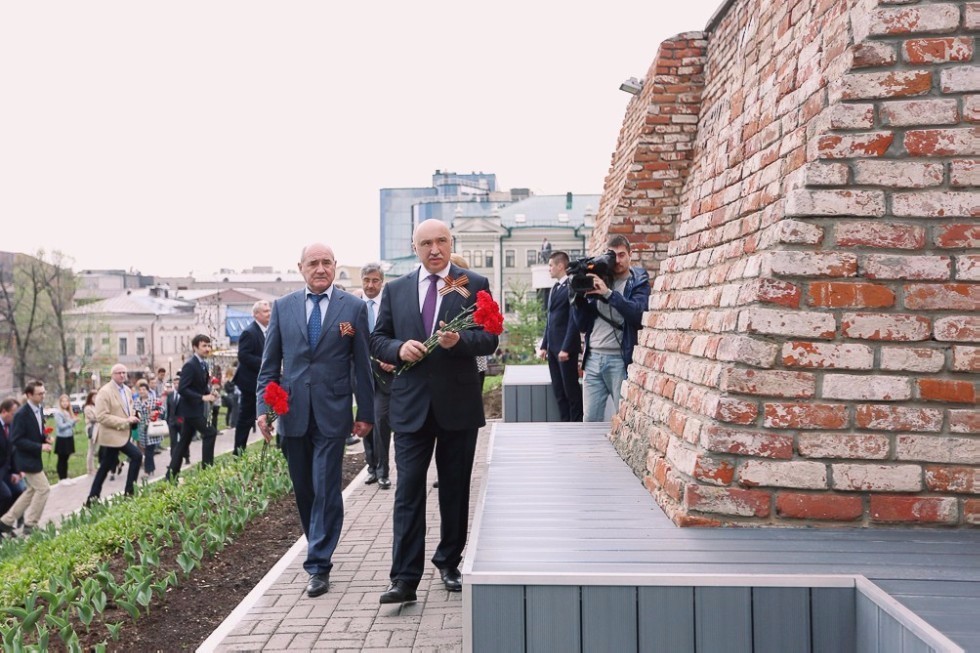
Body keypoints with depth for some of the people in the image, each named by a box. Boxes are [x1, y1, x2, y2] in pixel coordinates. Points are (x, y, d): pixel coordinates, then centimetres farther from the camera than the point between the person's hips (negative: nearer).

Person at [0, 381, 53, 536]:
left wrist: (45, 438, -2)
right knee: (43, 489, -6)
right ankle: (30, 525, 6)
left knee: (32, 490, 16)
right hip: (27, 459, -9)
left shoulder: (39, 408, 5)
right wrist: (40, 447, -24)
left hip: (33, 458, 9)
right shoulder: (21, 414, -21)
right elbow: (16, 440, -22)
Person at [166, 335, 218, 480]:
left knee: (184, 441, 11)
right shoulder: (190, 365, -17)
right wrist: (202, 397, -27)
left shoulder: (203, 364, 11)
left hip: (195, 408, 9)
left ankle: (171, 475, 17)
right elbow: (182, 389, -23)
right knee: (209, 433, -15)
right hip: (191, 409, -9)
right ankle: (207, 468, -9)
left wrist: (209, 393, 1)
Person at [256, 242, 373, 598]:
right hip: (293, 412, 3)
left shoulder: (353, 307, 1)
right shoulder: (282, 307, 7)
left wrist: (366, 413, 2)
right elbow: (269, 363, 8)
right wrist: (263, 407, -1)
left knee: (326, 489, -4)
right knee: (303, 489, 12)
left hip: (332, 412, -3)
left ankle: (319, 565, 4)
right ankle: (318, 547, 31)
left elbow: (362, 365, 3)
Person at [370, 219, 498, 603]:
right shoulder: (395, 290, 9)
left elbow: (489, 339, -4)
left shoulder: (475, 285, 2)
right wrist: (399, 348, -12)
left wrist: (460, 340, -24)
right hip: (411, 404, 1)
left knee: (455, 490, 12)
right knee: (408, 491, -3)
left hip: (459, 403, 0)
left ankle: (449, 563, 29)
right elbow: (377, 340, 10)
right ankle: (404, 578, 1)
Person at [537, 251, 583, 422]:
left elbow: (574, 320, -16)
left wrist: (566, 348, -18)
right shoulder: (554, 288, 16)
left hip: (566, 347, -8)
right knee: (558, 390, 10)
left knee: (571, 389, -1)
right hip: (553, 347, 8)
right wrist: (544, 346, 14)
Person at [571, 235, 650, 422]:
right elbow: (582, 325, 12)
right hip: (593, 358, 4)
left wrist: (609, 293, -22)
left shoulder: (639, 282, 4)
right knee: (591, 419, 5)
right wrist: (579, 297, -4)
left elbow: (638, 313, -17)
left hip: (621, 360, -4)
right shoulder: (596, 281, 14)